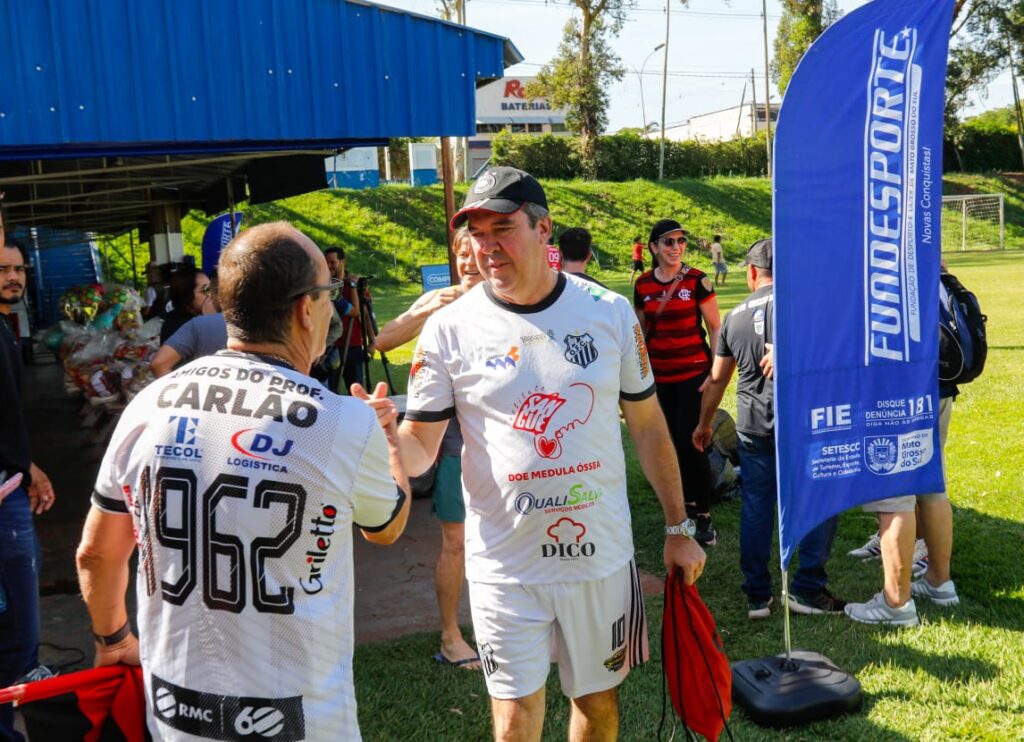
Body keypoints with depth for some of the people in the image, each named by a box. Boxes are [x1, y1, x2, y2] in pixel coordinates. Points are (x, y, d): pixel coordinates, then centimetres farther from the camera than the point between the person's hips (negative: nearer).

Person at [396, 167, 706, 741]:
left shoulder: (610, 312, -3)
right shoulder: (451, 329, -7)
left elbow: (648, 424, 6)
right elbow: (420, 448, -4)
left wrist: (679, 527, 9)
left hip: (601, 555, 2)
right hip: (506, 563, -1)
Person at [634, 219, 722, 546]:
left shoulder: (697, 281, -5)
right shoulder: (642, 285, 5)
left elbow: (715, 327, -3)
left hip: (693, 373, -4)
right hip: (659, 377, 4)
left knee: (691, 443, -8)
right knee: (670, 443, 7)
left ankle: (703, 516, 4)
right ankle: (685, 504, 24)